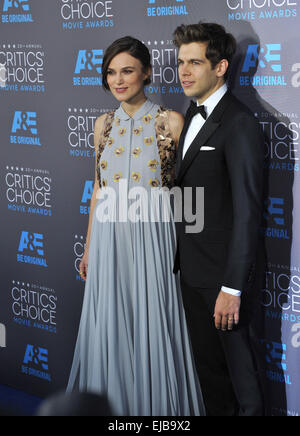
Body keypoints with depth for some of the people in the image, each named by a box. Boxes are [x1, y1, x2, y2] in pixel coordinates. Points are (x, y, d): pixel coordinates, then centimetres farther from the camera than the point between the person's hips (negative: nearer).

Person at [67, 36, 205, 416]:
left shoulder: (170, 122, -5)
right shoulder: (104, 125, 9)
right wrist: (89, 247, 16)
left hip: (152, 238, -4)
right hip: (110, 240, 4)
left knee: (153, 328, 3)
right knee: (110, 329, 10)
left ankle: (157, 407, 21)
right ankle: (115, 404, 28)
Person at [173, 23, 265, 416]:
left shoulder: (239, 125, -17)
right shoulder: (194, 115, 11)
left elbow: (247, 210, -20)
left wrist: (233, 287, -22)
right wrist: (182, 259, 11)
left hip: (221, 274, -8)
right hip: (192, 269, 8)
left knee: (237, 366, 7)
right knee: (208, 364, 18)